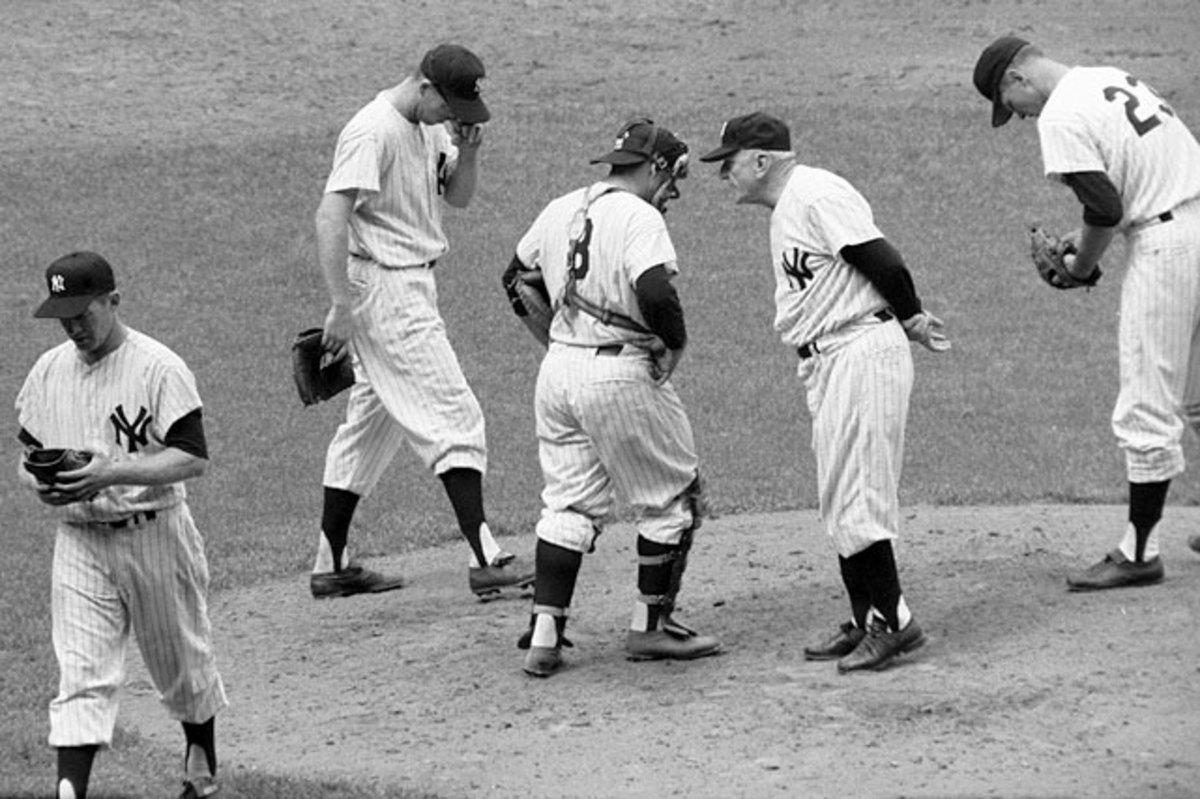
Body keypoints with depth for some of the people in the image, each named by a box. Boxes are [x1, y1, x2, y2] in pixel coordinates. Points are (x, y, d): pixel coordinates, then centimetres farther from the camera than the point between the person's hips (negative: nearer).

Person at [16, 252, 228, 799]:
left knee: (183, 666, 14)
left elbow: (192, 457, -16)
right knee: (80, 677, -8)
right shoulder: (47, 371, 6)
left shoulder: (159, 368, -11)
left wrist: (112, 473, -27)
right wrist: (40, 482, -9)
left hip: (154, 534, -3)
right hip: (78, 543, 3)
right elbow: (26, 452, 15)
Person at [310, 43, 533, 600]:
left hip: (412, 288, 10)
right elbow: (331, 216, -25)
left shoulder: (430, 126, 9)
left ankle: (330, 568, 18)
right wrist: (342, 307, -26)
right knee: (455, 418, -11)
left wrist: (467, 152, -4)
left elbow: (458, 197, 17)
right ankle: (486, 562, -14)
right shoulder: (372, 132, -19)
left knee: (373, 421, 13)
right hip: (385, 288, -10)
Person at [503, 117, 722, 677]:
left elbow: (517, 279, 22)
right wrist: (675, 344, -11)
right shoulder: (639, 218, -15)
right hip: (620, 375, -7)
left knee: (569, 503, 12)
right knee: (672, 499, 9)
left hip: (558, 370, 7)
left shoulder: (560, 211, 9)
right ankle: (650, 627, 13)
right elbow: (655, 293, -29)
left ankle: (544, 636, 4)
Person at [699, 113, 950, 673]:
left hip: (863, 350, -11)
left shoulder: (818, 196, -13)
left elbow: (883, 263, -17)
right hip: (828, 363, 11)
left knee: (853, 497, -11)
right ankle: (866, 622, 17)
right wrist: (908, 319, 7)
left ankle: (892, 621, -8)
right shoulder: (785, 210, 19)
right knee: (841, 501, 12)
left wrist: (910, 319, -3)